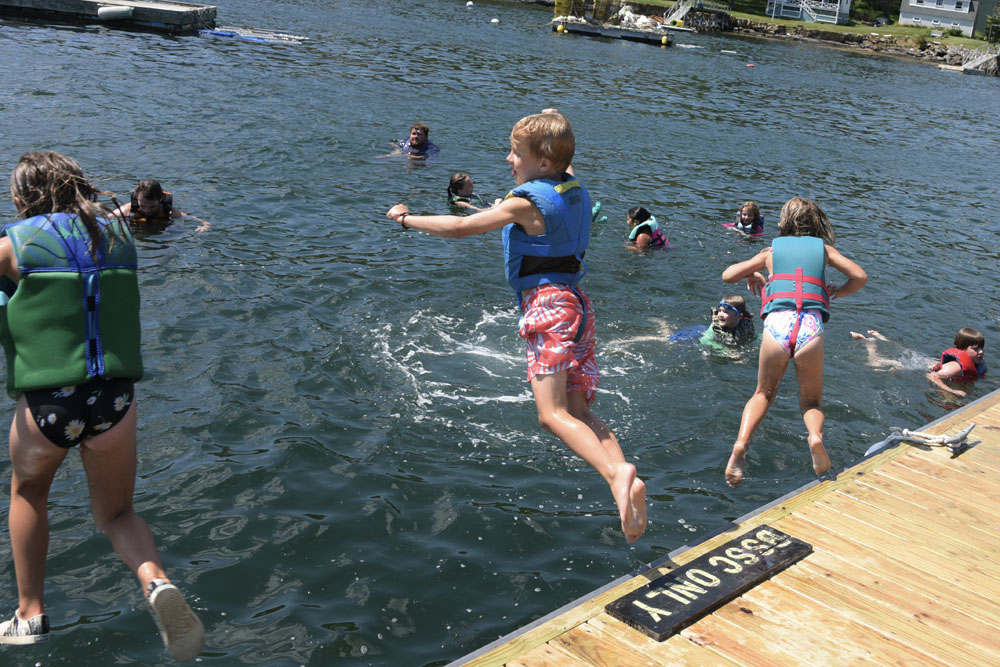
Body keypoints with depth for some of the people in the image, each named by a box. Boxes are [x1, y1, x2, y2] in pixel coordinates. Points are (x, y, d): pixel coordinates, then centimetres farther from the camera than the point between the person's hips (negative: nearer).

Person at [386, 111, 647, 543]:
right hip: (576, 304, 9)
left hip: (548, 304, -9)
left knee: (552, 414, -16)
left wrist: (407, 220, 4)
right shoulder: (575, 190, 13)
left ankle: (616, 474, -34)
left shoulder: (526, 202, -10)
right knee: (579, 413, 7)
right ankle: (629, 483, -8)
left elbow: (459, 228, -9)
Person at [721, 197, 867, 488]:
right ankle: (815, 435, -17)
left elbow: (727, 275, 19)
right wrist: (836, 292, 30)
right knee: (811, 400, 17)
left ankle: (741, 444, -7)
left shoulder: (771, 250, 20)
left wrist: (753, 276, 39)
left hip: (777, 323, 0)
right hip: (811, 326, 0)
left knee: (763, 394, 19)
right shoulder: (823, 248, 20)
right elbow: (860, 277, 12)